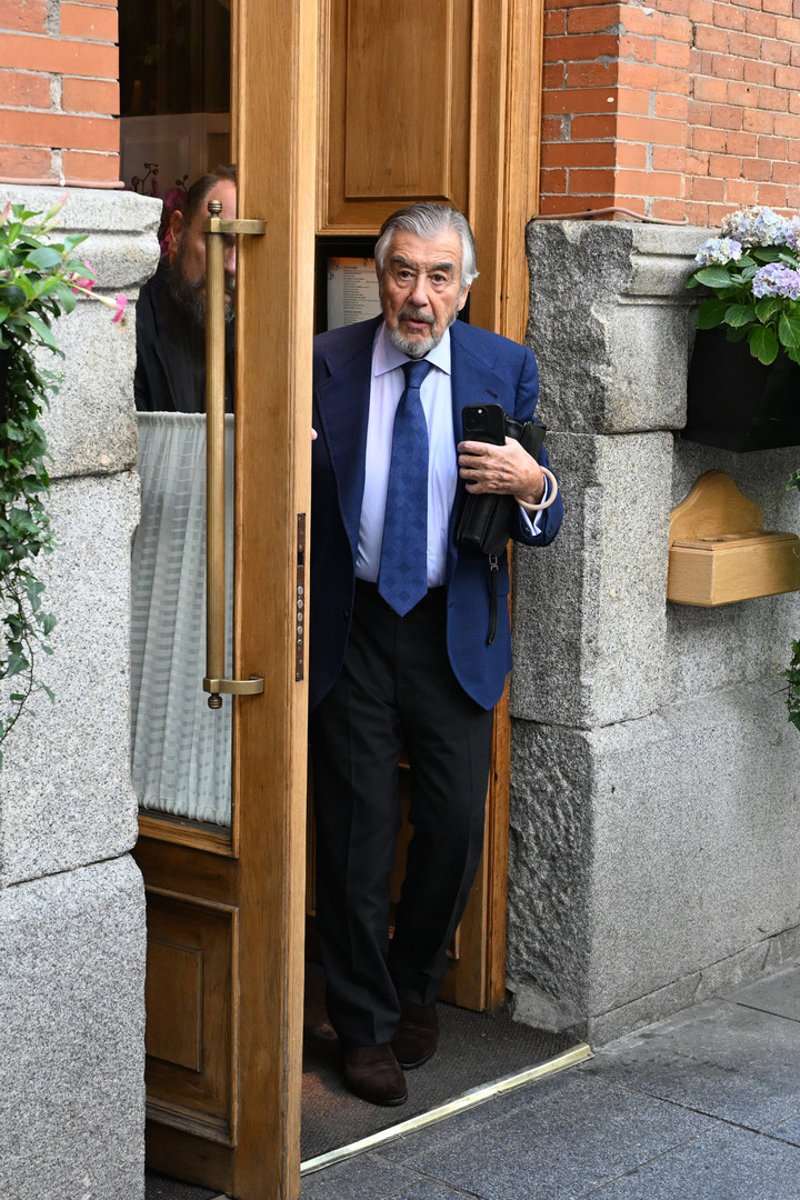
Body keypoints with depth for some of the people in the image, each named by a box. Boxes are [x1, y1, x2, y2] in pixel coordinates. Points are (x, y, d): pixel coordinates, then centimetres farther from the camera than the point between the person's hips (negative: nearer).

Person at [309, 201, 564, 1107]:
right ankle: (366, 1024, 22)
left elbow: (541, 528, 1)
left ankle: (415, 987, 33)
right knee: (357, 831, 4)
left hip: (455, 632, 1)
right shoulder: (323, 363, -3)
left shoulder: (506, 369, 0)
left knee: (455, 824, 5)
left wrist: (532, 485, -21)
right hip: (350, 627, -1)